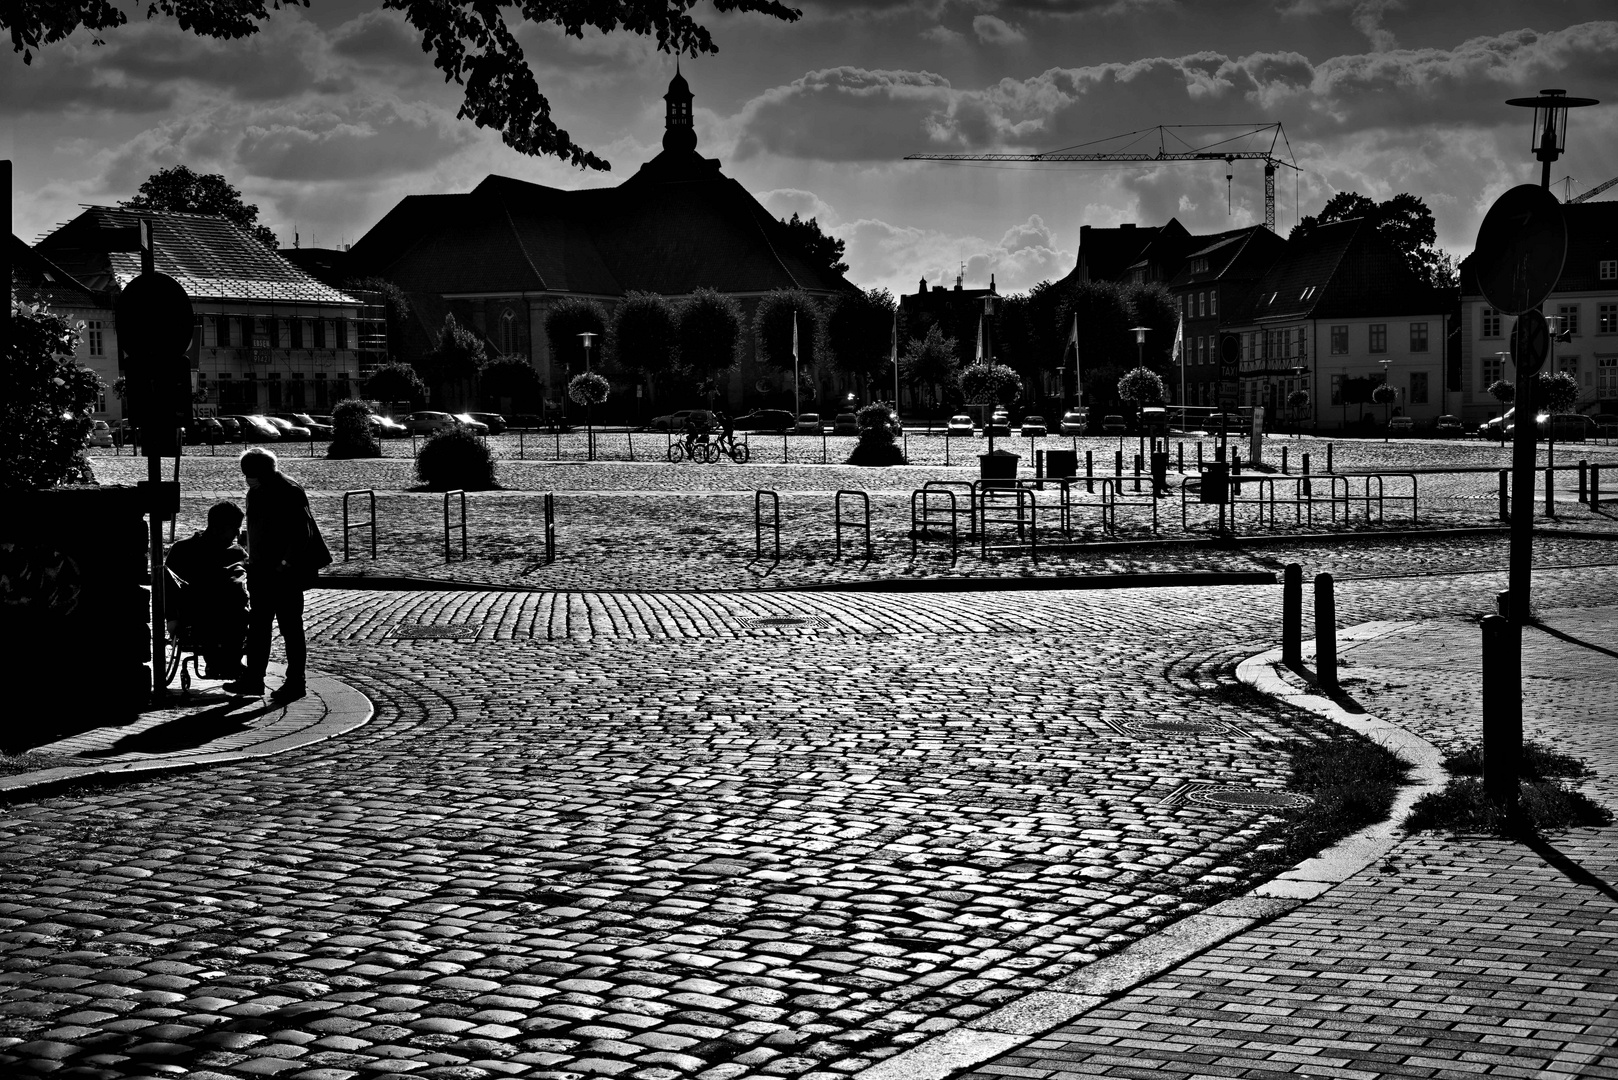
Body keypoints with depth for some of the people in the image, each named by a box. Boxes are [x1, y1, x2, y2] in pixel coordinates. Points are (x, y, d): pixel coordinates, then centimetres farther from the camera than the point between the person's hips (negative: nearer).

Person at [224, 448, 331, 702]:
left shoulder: (290, 493, -16)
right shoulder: (255, 493, 9)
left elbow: (302, 533, -18)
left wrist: (287, 564, -21)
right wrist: (253, 561, 13)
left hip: (286, 573, -8)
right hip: (262, 571, 8)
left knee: (290, 627, -1)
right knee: (257, 625, 11)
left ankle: (295, 683, 6)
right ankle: (253, 679, 18)